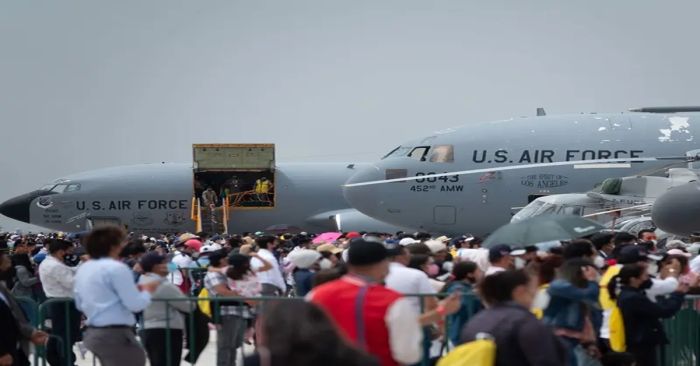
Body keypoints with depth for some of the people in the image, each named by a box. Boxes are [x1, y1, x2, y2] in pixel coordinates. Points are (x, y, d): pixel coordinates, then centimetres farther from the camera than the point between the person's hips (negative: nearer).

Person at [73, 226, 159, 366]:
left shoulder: (83, 269, 11)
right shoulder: (116, 268, -15)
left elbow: (80, 304, 22)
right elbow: (135, 304, -18)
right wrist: (147, 291, 4)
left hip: (94, 333, 9)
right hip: (116, 334, -9)